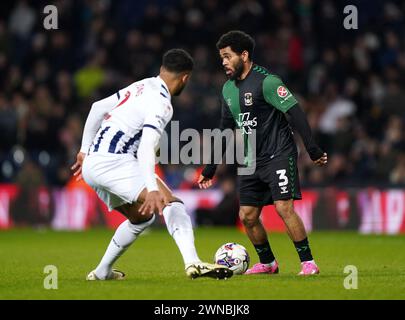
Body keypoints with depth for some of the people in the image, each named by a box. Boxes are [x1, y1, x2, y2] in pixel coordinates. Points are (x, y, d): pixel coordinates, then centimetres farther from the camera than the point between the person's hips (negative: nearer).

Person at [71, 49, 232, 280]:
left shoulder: (141, 87, 17)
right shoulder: (161, 104, -11)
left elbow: (98, 108, 24)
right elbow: (146, 148, -25)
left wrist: (85, 150, 31)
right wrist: (152, 189, -35)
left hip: (91, 165, 10)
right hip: (113, 162, -10)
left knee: (141, 217, 25)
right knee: (170, 203, -20)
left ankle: (102, 271, 31)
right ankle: (193, 263, -40)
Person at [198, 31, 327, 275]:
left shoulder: (266, 81, -14)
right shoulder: (229, 89, 11)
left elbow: (295, 114, -17)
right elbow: (225, 129, 20)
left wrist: (313, 150, -23)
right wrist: (210, 169, 20)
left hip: (279, 155, -8)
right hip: (252, 161, 8)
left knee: (284, 207, -19)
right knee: (247, 216, 3)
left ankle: (308, 262, -10)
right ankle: (267, 263, 21)